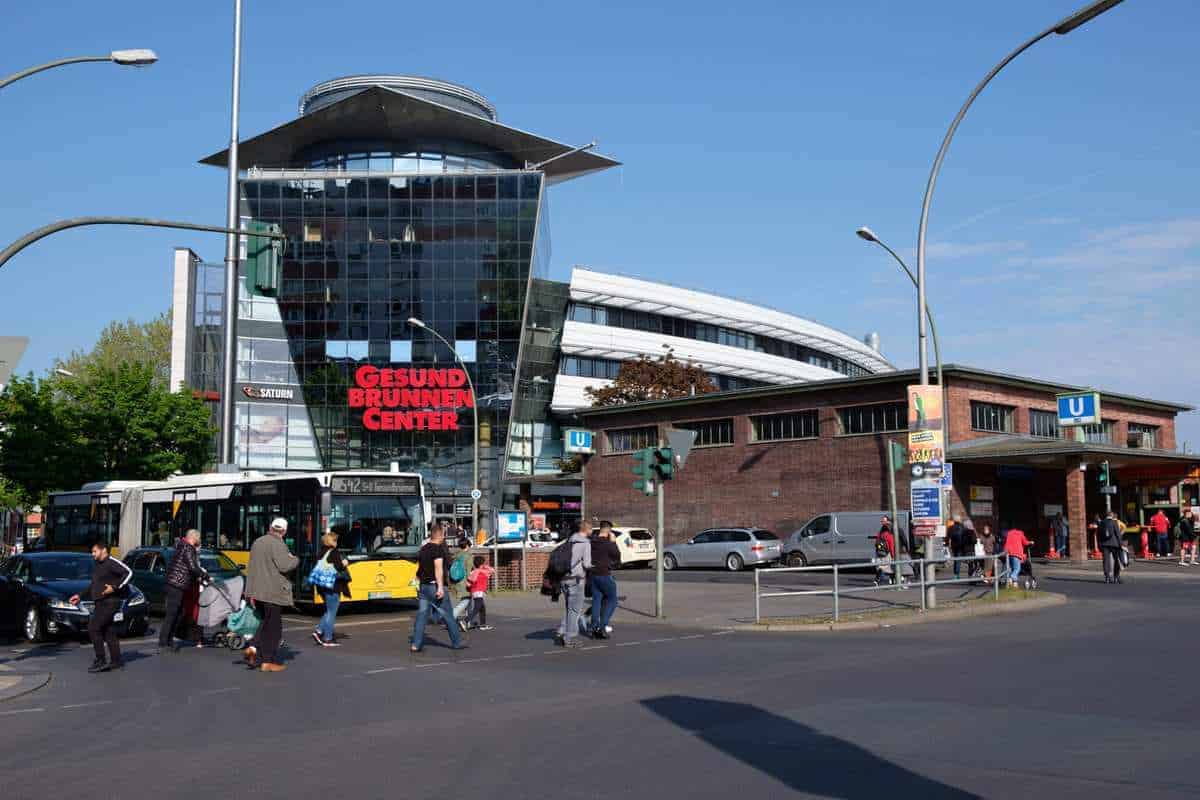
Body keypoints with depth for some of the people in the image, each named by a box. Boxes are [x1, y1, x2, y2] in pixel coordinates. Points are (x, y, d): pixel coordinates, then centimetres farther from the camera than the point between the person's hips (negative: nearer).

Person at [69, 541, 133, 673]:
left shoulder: (112, 562, -11)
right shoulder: (98, 566, 19)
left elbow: (129, 573, -21)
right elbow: (92, 586, 30)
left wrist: (114, 587, -24)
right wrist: (80, 596, 23)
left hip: (109, 602, -9)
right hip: (101, 603, 9)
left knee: (93, 628, -12)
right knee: (108, 631, 9)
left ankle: (100, 661, -9)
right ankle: (117, 661, 14)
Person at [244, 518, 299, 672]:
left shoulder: (258, 542, 11)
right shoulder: (278, 545, -14)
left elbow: (251, 568, 14)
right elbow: (284, 566, -22)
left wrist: (252, 592, 16)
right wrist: (295, 559, 0)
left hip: (258, 591, 7)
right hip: (273, 592, -7)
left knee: (266, 623, 21)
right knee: (273, 627, 2)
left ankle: (255, 649, 3)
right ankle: (269, 661, 5)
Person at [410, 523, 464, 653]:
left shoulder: (422, 549, 13)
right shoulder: (438, 549, -11)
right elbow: (438, 568, -22)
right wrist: (440, 587, -26)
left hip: (423, 586, 7)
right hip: (435, 586, -7)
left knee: (421, 615, 5)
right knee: (448, 615, 5)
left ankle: (416, 644, -1)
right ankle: (456, 643, 14)